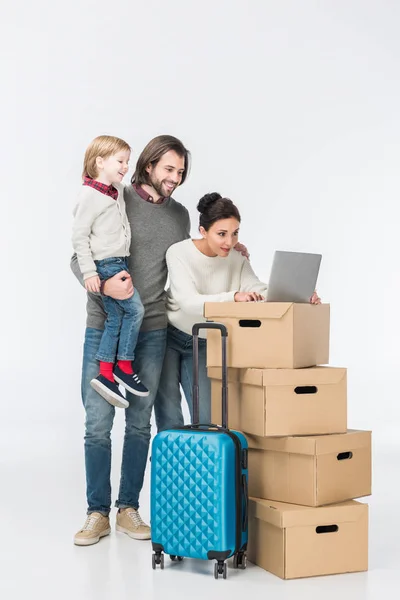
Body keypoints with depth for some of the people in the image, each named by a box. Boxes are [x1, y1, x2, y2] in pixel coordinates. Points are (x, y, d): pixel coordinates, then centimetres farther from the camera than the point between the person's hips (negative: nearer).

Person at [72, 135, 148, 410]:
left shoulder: (118, 190, 11)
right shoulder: (90, 195, -14)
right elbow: (80, 235, -15)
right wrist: (88, 272, -18)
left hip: (120, 263, 9)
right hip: (105, 265, -9)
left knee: (115, 319, 8)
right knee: (135, 308, -9)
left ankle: (106, 375, 12)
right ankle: (124, 366, 4)